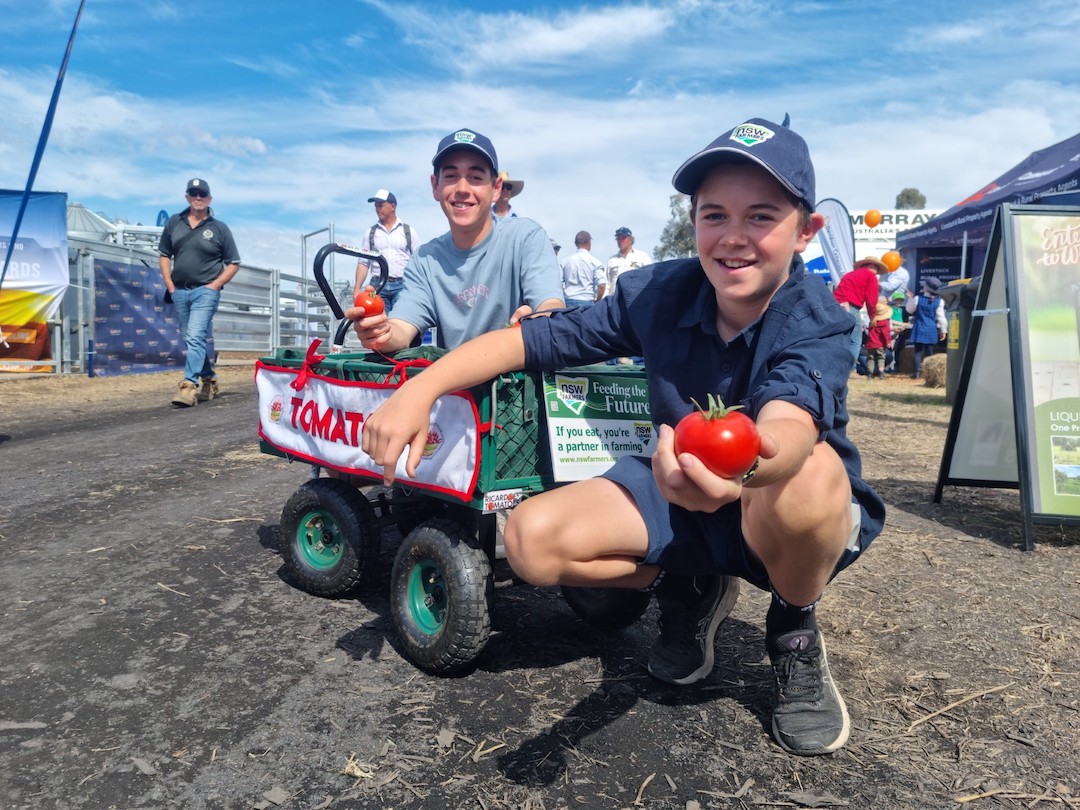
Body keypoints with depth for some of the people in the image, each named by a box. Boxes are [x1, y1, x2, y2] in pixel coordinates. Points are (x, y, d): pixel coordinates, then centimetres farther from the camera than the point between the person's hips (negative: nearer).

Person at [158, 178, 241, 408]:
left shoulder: (219, 228, 1)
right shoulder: (174, 223, 10)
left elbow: (233, 263, 3)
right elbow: (164, 255, 14)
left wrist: (215, 285, -7)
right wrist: (170, 285, 4)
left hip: (205, 291, -5)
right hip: (179, 292, 5)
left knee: (195, 337, -16)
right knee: (191, 340, 12)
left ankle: (189, 385, -19)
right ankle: (208, 381, 26)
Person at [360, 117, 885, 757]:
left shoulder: (817, 324, -25)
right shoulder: (659, 294, -14)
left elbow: (790, 426, -46)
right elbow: (534, 337, -10)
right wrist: (421, 389, -22)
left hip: (796, 514, -3)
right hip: (680, 495, 3)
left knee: (809, 471, -39)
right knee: (533, 539, -19)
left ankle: (795, 632, -6)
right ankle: (691, 589, 9)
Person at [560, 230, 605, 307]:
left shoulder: (566, 261, 7)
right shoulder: (594, 261, -2)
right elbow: (601, 285, -9)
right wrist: (597, 300, 5)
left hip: (568, 301, 3)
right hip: (586, 301, -3)